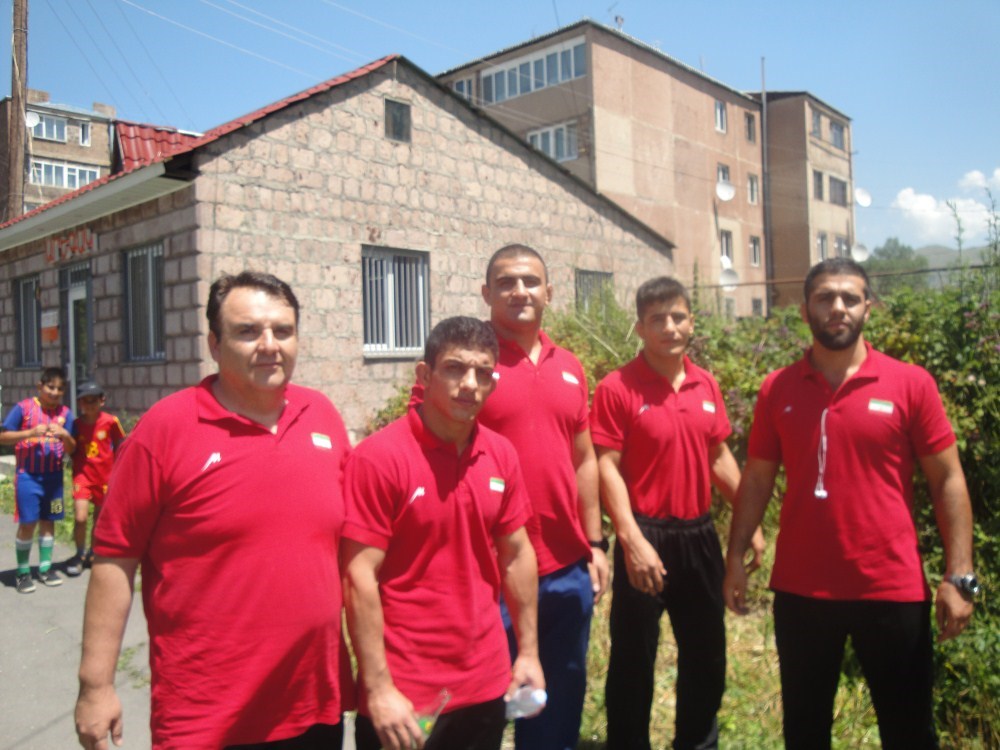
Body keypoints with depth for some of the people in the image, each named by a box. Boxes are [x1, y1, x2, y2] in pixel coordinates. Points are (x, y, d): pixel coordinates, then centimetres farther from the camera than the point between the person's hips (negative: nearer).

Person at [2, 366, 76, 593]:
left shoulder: (65, 413, 2)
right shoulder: (23, 408, -7)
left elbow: (71, 449, 3)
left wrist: (65, 435, -18)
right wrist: (31, 432, -21)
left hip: (54, 476, 3)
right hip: (28, 476, -3)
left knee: (48, 521, 9)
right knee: (27, 523, -1)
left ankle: (45, 568, 20)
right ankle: (23, 572, 13)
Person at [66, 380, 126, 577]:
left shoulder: (110, 421, -8)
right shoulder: (76, 424, -3)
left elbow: (119, 445, 5)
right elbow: (72, 450, 12)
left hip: (105, 476, 0)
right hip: (82, 474, 0)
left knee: (100, 517, 12)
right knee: (80, 518, -12)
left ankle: (92, 553, 32)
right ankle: (80, 554, 11)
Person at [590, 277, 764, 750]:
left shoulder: (706, 385, 6)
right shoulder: (617, 388, -12)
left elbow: (720, 458, 13)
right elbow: (608, 468, -14)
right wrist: (632, 540, -22)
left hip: (699, 534, 6)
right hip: (647, 537, -6)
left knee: (707, 654, 19)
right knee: (634, 660, 6)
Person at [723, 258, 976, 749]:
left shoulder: (911, 383, -4)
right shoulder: (777, 389, 2)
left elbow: (947, 480, -2)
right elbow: (757, 478, 7)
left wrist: (959, 576, -8)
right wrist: (736, 557, 2)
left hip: (892, 589, -1)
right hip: (799, 589, 2)